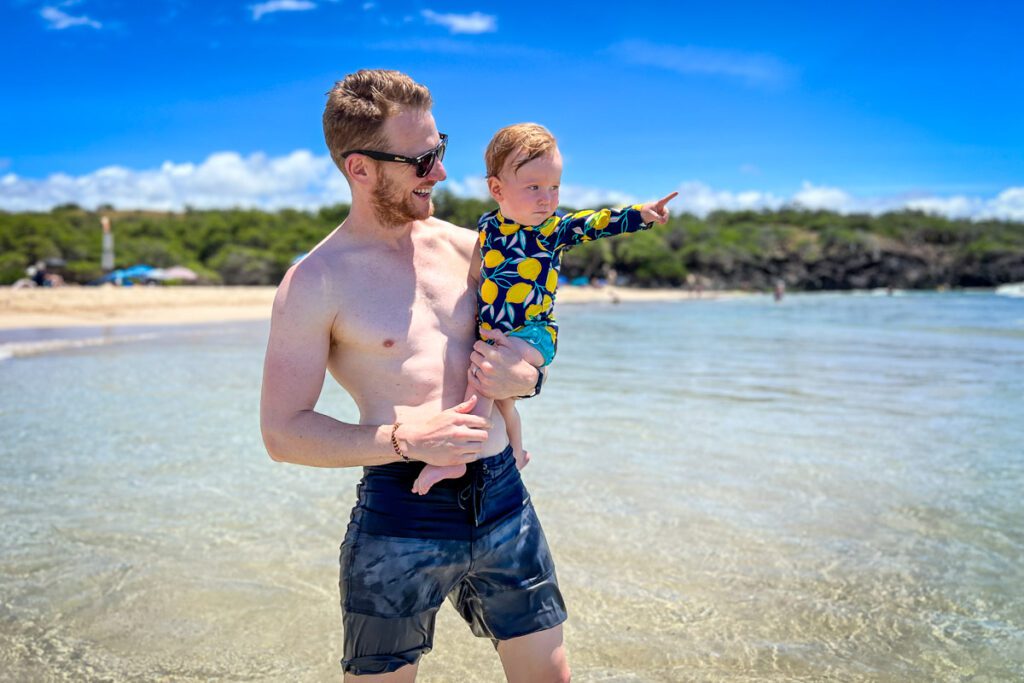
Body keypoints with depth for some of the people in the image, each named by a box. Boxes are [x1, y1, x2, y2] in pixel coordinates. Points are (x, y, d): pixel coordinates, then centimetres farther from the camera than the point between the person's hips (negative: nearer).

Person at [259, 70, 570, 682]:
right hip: (401, 518, -4)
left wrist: (525, 377, -5)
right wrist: (406, 440, -20)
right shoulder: (315, 284, -8)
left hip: (503, 499, 5)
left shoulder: (466, 247, 7)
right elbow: (282, 432, -10)